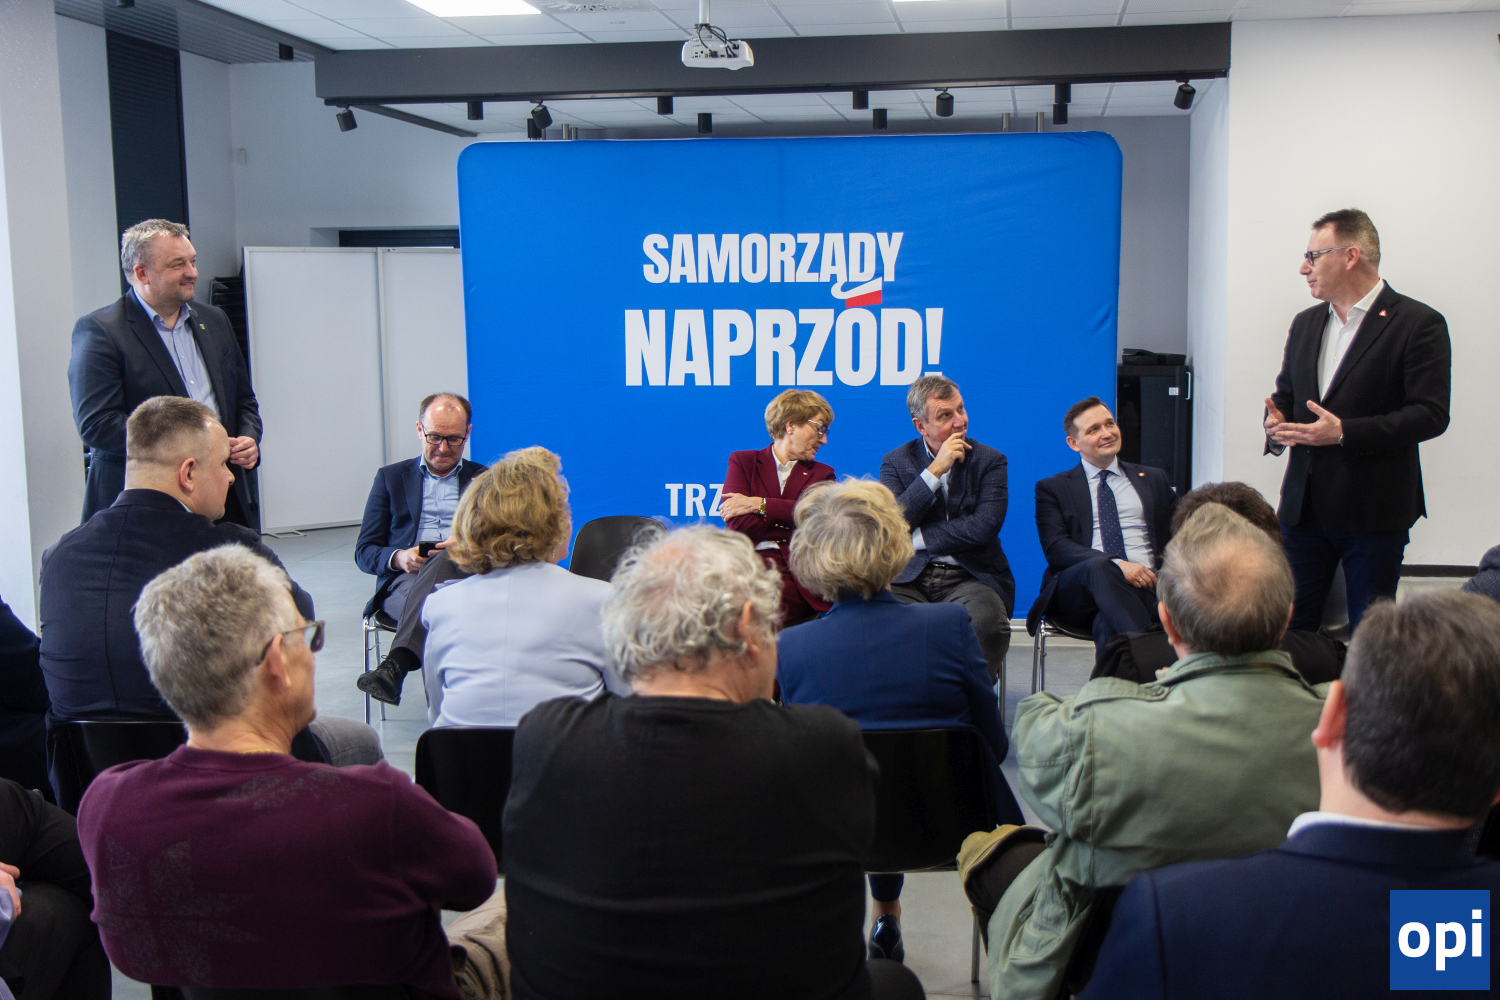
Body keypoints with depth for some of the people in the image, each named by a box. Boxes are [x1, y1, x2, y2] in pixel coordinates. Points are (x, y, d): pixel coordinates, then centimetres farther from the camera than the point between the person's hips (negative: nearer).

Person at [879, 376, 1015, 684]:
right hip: (909, 578, 1)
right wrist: (935, 470, -9)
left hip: (969, 577, 0)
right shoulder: (896, 462, 10)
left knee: (987, 620, -34)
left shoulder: (990, 461, 7)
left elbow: (983, 528, -7)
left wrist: (915, 539, -5)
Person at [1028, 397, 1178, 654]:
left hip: (1147, 585, 1)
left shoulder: (1153, 479, 26)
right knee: (1099, 567, -39)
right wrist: (1116, 565, -17)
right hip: (1077, 592, -1)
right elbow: (1055, 548, 0)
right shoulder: (1052, 488, 17)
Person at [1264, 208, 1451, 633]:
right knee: (1289, 627, 5)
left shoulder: (1419, 323, -7)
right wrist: (1277, 424, -3)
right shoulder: (1305, 323, 14)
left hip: (1375, 511, -5)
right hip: (1304, 504, 6)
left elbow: (1431, 414, -13)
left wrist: (1344, 433, -22)